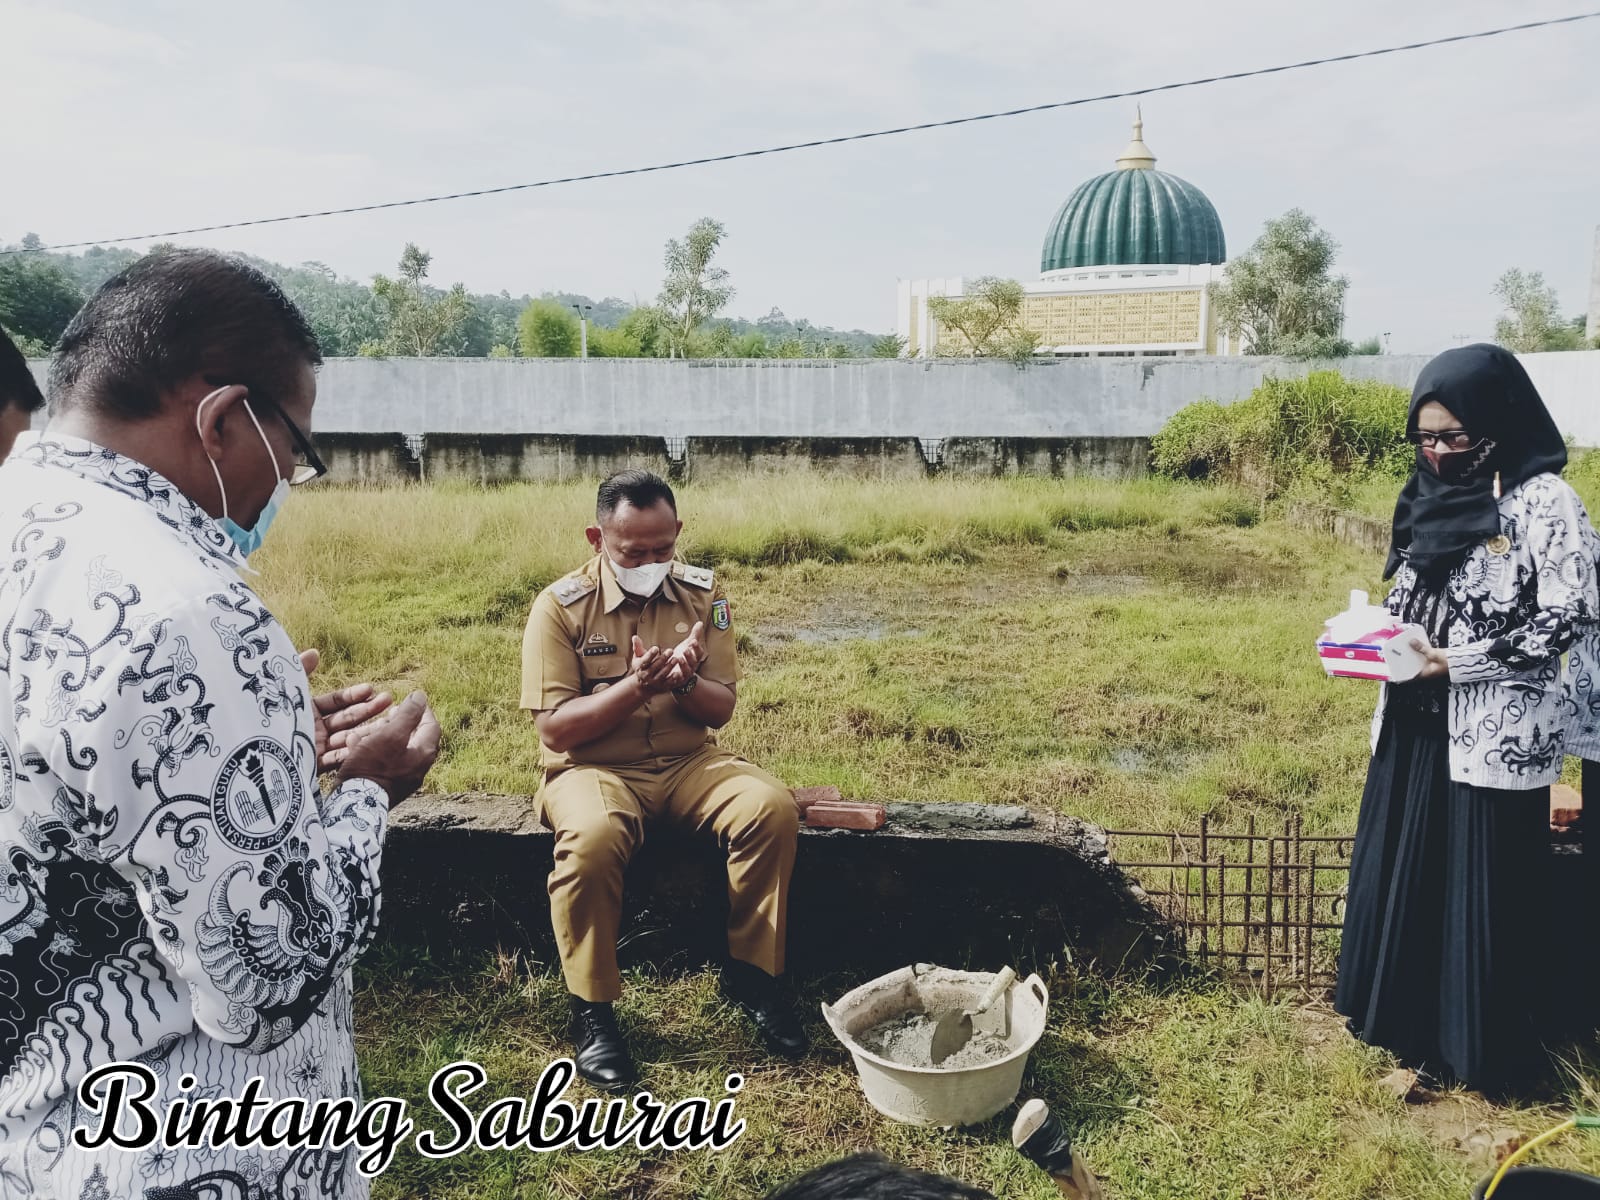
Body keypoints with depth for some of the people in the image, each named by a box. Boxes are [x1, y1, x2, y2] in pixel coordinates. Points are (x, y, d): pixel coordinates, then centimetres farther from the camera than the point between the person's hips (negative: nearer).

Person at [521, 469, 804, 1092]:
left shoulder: (701, 594, 4)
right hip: (593, 766, -3)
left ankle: (753, 972, -4)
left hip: (688, 761, 3)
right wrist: (636, 686, -24)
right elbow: (555, 727, -10)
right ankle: (592, 1011, -14)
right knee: (591, 838, -36)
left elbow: (721, 709, 4)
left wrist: (687, 682, -20)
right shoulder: (561, 606, -6)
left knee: (772, 807, -24)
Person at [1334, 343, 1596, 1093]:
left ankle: (1481, 1052, 19)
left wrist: (1456, 662, -19)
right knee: (1400, 876, 14)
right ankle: (1406, 1023, 31)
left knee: (1483, 894, 3)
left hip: (1495, 735, -7)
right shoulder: (1432, 495, 9)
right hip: (1418, 724, 7)